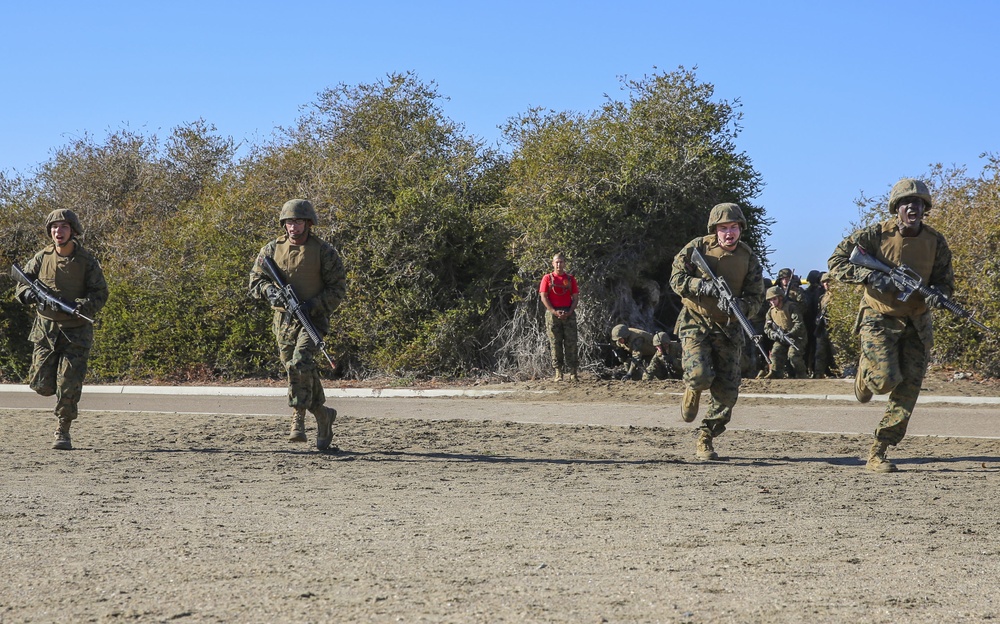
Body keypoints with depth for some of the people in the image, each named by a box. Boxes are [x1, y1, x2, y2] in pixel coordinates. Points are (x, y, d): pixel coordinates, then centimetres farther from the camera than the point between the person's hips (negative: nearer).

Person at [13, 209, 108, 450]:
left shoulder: (87, 260, -7)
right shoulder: (42, 257, 0)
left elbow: (100, 294, -7)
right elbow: (21, 281, 9)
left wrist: (77, 306, -24)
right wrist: (27, 293, -15)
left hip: (76, 331, -2)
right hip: (45, 328, 2)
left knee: (69, 386, -7)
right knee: (41, 385, -1)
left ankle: (63, 432, 8)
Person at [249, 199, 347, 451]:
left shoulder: (324, 251, -3)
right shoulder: (272, 250, 7)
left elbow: (338, 288, -3)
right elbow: (256, 279, 10)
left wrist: (313, 306, -16)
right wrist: (270, 291, -13)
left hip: (313, 319, -4)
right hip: (284, 320, 4)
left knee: (300, 364, -23)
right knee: (295, 370, 5)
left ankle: (298, 419, -18)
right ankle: (323, 414, 22)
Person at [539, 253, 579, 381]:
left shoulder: (570, 279, 11)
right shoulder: (547, 278, 6)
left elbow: (575, 298, 9)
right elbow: (543, 297, -1)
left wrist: (569, 312, -8)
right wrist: (555, 312, -12)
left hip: (568, 314, 1)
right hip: (553, 314, -1)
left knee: (571, 343, -2)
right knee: (555, 344, -2)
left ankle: (572, 373, -2)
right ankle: (558, 372, 0)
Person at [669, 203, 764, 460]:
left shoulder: (748, 257, 1)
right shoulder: (698, 247, -6)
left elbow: (756, 298, 0)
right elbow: (676, 279, -8)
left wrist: (739, 306, -23)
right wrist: (704, 286, -25)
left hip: (728, 328, 3)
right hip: (696, 323, -3)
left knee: (727, 392, -1)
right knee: (700, 376, -24)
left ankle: (706, 440, 17)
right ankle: (692, 392, 15)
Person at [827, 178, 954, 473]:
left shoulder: (935, 242, -2)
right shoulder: (875, 235, -11)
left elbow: (945, 279, 6)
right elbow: (836, 262, -9)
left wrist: (938, 292, -19)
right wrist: (870, 276, -25)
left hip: (916, 324, 4)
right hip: (879, 319, -4)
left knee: (908, 388, -3)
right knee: (886, 379, -18)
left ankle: (878, 452, 5)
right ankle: (864, 372, 21)